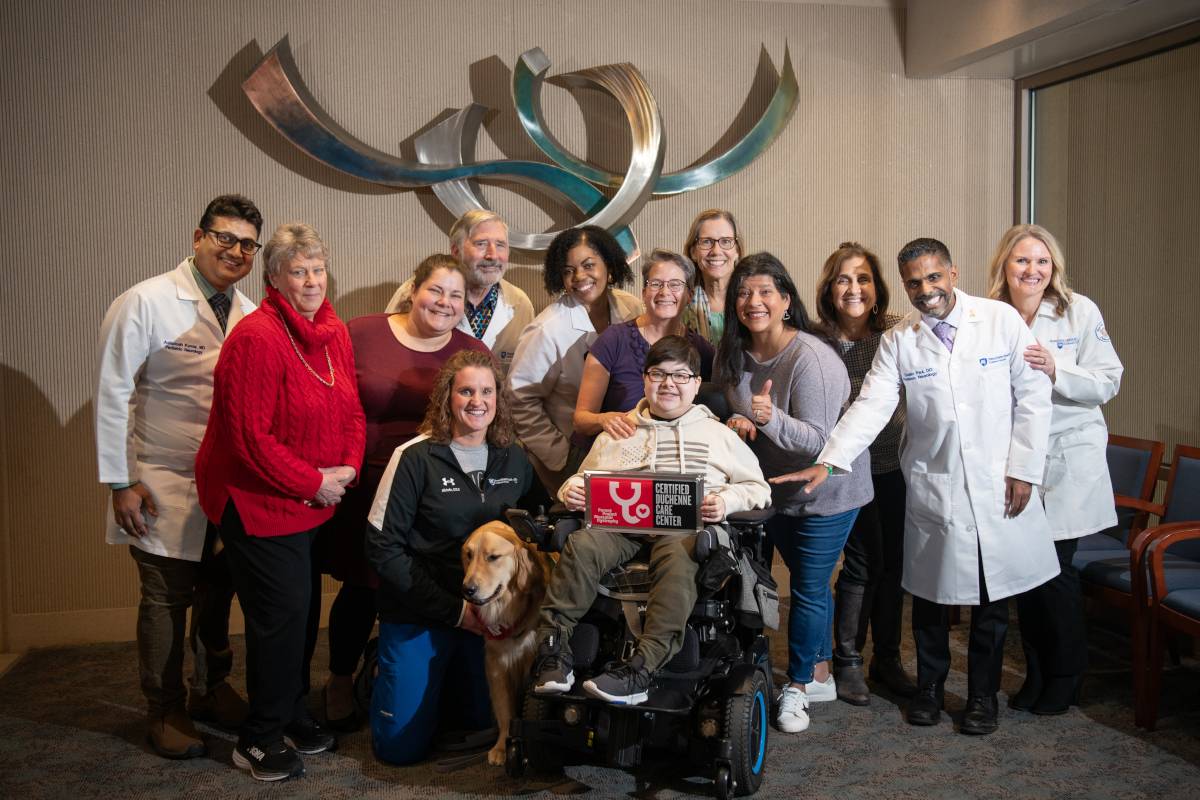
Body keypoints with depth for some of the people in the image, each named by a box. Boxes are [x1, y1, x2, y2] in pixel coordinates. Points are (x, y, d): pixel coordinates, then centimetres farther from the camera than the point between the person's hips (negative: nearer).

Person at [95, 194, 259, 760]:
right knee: (167, 598, 3)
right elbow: (111, 395, -9)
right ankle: (165, 712, 22)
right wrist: (120, 483, -10)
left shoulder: (250, 315, 4)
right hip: (164, 483, -5)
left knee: (219, 590, 14)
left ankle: (211, 688, 35)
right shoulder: (144, 304, -11)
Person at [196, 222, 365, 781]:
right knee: (281, 613, -4)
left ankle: (290, 716, 34)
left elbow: (350, 408, 11)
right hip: (256, 501, -8)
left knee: (304, 609, 15)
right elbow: (250, 437, -23)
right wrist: (312, 484, -18)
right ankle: (260, 740, 13)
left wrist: (348, 467, -6)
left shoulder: (333, 332, 6)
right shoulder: (256, 338, -20)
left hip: (312, 502, 8)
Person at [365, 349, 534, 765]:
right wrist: (452, 609, -17)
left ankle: (442, 678, 38)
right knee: (401, 746, -2)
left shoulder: (514, 458, 2)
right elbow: (383, 547, -13)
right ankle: (384, 669, 27)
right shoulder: (415, 458, -12)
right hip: (417, 614, -4)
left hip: (487, 611, 4)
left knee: (485, 721, 11)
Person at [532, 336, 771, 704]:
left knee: (678, 556, -38)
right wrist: (573, 491, 6)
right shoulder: (618, 433, 30)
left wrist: (726, 501, -3)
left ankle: (640, 670, -46)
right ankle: (553, 650, -32)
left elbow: (758, 487, 19)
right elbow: (581, 478, 32)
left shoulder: (718, 434, 24)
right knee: (581, 544, -32)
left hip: (685, 525, -2)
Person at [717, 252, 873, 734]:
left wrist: (771, 418, -44)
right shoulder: (733, 353, -5)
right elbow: (734, 406, 12)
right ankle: (821, 676, 34)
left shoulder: (812, 359, -26)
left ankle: (797, 685, 20)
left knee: (809, 588, 2)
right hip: (776, 489, 6)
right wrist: (737, 421, -12)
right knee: (809, 582, 18)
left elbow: (819, 442, -28)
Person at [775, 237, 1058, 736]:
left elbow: (1032, 397, 0)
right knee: (930, 592, 10)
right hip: (933, 487, 1)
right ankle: (929, 687, 30)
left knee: (993, 595, 9)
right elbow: (870, 407, -8)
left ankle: (983, 693, 28)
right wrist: (828, 462, -20)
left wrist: (1024, 469, -4)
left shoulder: (1002, 320, -3)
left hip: (999, 485, 0)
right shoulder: (899, 341, -1)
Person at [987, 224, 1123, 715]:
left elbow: (1108, 383, -6)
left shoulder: (1080, 311, -3)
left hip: (1068, 461, -3)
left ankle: (1065, 679, 19)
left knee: (1054, 570, -2)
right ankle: (1036, 675, 23)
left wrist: (1055, 370, -20)